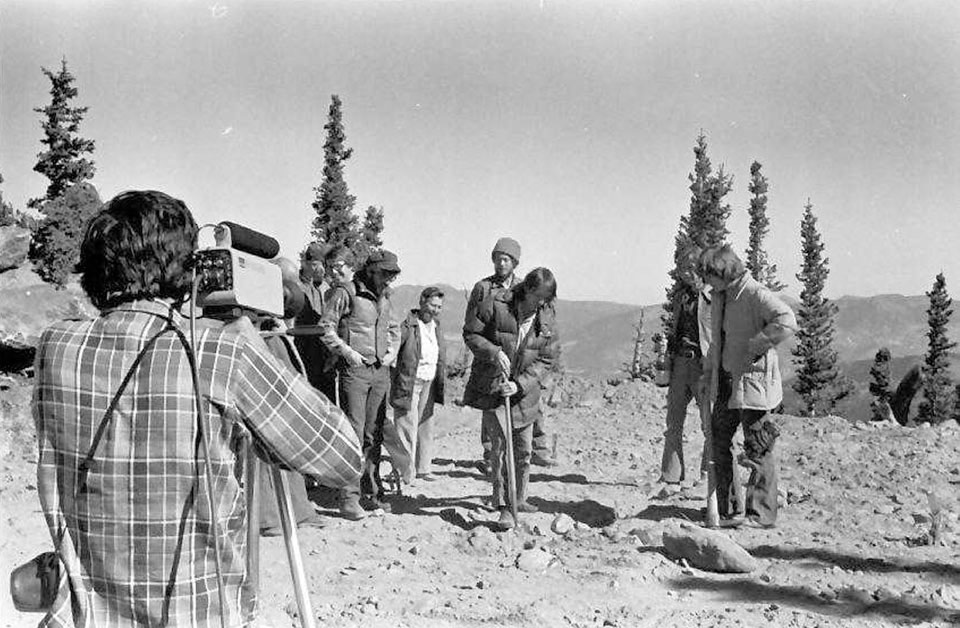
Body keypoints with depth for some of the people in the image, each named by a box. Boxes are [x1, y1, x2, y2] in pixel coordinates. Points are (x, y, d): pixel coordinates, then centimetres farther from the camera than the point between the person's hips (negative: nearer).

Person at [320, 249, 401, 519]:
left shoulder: (384, 297, 16)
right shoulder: (346, 292, -5)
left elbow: (394, 328, 29)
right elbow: (326, 326, -7)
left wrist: (392, 351, 12)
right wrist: (346, 351, -13)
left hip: (381, 372, 7)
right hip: (355, 370, -7)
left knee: (374, 435, 9)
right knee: (354, 434, -9)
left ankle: (371, 493, 16)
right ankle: (349, 497, -7)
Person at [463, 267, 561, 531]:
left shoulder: (548, 319, -4)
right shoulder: (496, 305, -13)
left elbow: (547, 360, -4)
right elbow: (470, 333, -4)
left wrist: (520, 385, -17)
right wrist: (494, 353, -21)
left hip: (524, 391, 4)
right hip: (492, 387, -3)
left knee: (524, 450, 10)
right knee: (500, 443, -11)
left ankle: (519, 499, 29)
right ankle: (503, 506, -5)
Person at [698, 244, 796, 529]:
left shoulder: (756, 295, -16)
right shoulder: (720, 297, 13)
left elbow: (787, 321, -29)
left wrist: (756, 345, -24)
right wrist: (708, 373, 21)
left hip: (752, 382, -9)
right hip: (726, 383, 9)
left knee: (758, 451, -1)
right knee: (719, 444, 12)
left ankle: (762, 514, 8)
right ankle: (729, 511, 21)